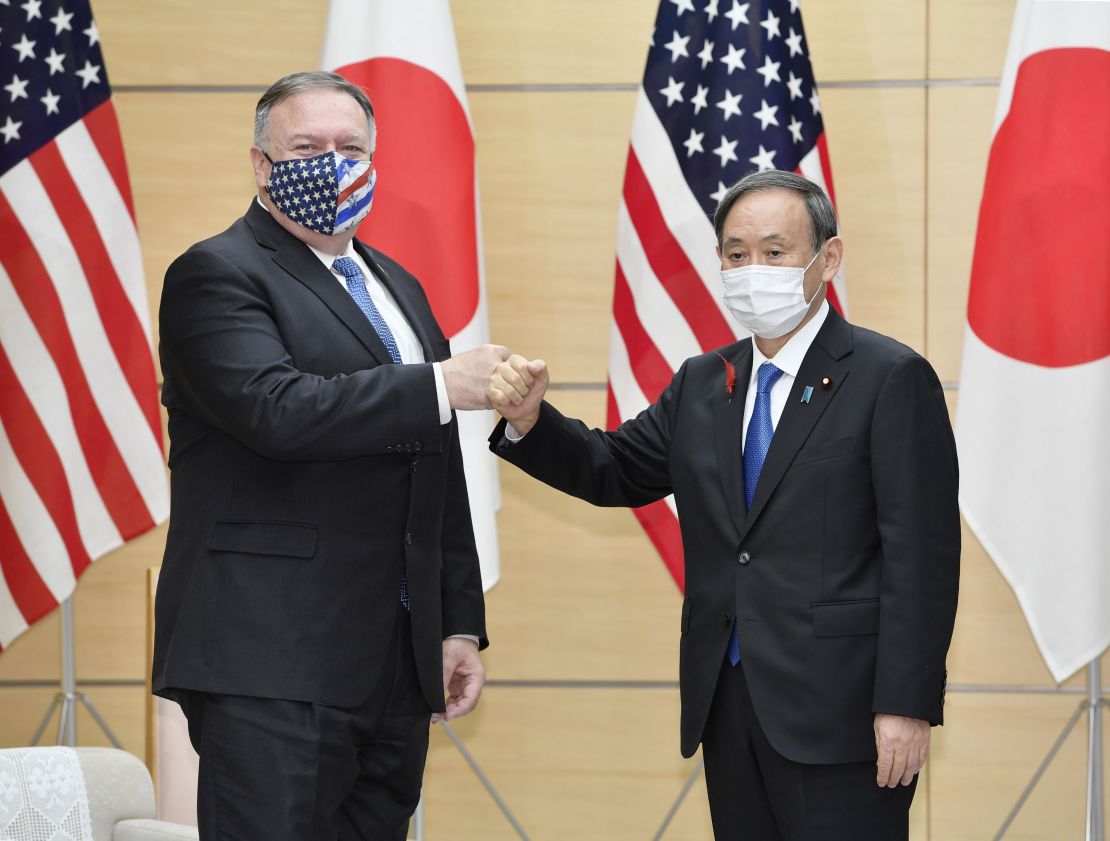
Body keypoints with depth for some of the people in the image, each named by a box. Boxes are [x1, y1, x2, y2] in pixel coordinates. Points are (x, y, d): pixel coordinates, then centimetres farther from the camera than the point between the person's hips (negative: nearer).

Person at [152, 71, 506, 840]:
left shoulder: (397, 287, 21)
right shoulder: (218, 275, -4)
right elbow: (277, 408, -23)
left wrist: (460, 624, 17)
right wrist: (443, 387, -21)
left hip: (398, 662, 7)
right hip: (274, 665, -7)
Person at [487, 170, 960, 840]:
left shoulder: (891, 378, -5)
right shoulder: (702, 385, 15)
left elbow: (921, 556, -10)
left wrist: (906, 706, -16)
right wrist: (529, 419, -7)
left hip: (836, 710, -6)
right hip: (727, 706, 6)